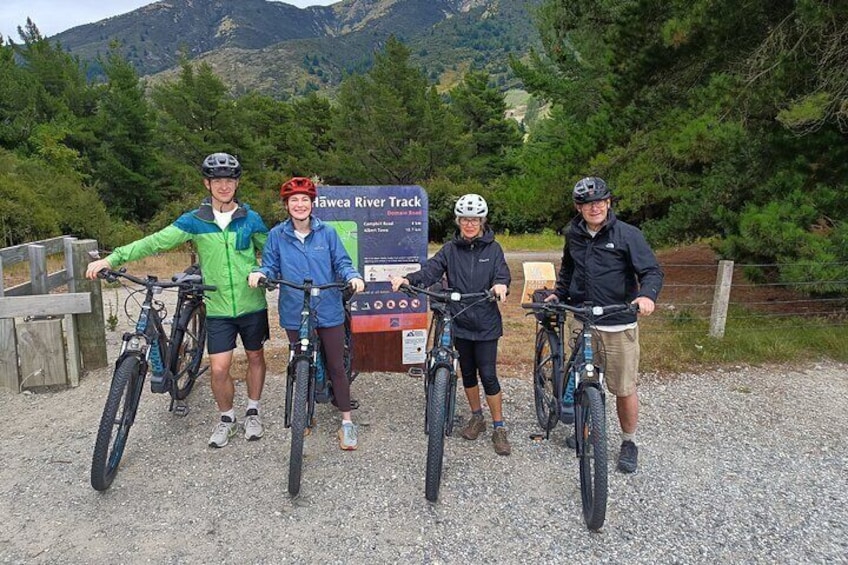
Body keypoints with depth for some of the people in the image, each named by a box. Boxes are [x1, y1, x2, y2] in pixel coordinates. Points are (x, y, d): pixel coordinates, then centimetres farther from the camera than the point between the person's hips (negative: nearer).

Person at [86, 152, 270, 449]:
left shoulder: (250, 219, -1)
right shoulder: (194, 220, -3)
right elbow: (156, 241, -11)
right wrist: (111, 259, -18)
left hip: (252, 305, 1)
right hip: (218, 309, 0)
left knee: (255, 357, 12)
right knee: (219, 369, -3)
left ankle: (253, 412, 34)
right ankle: (227, 419, 23)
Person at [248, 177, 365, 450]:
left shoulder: (327, 232, 0)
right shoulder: (277, 235, 1)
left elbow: (342, 263, 0)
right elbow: (271, 267, 4)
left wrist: (354, 277, -20)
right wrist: (258, 272, -18)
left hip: (329, 312, -1)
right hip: (294, 314, 1)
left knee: (336, 367, 5)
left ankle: (347, 422, 17)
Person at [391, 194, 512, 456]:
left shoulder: (493, 249, 1)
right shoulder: (450, 249, 2)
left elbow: (502, 273, -11)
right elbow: (431, 269, -12)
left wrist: (500, 285, -36)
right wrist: (407, 279, -31)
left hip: (486, 323, -2)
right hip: (460, 321, 2)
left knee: (487, 374, -2)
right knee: (468, 372, 14)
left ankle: (499, 428, 13)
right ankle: (476, 417, 34)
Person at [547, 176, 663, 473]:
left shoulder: (627, 234, -8)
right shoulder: (573, 235, 6)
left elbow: (653, 271, -10)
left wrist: (647, 294, -29)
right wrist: (558, 293, 12)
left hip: (618, 324, -4)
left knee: (624, 388, 4)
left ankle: (629, 443, 24)